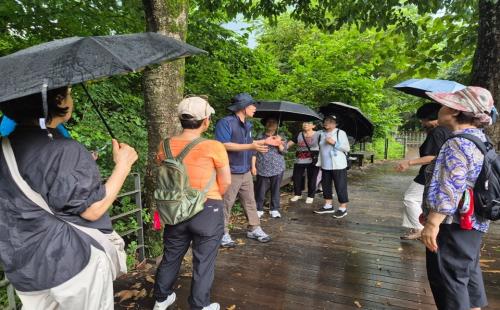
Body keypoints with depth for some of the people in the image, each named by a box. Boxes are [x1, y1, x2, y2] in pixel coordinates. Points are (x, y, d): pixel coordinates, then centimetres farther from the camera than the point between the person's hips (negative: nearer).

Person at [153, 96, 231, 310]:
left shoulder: (166, 146, -3)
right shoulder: (214, 147, -17)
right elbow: (225, 182, -8)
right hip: (208, 211, -4)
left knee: (171, 256, 23)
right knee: (203, 262, 13)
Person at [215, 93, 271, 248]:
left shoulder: (248, 125, 13)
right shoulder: (225, 122, -15)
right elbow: (225, 145, -24)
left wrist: (265, 141, 22)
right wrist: (251, 146, -27)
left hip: (246, 172, 8)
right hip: (230, 173, -8)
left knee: (250, 202, 16)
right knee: (226, 204, 3)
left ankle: (254, 229, 29)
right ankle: (223, 234, 17)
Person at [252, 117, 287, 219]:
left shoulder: (280, 137, 11)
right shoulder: (260, 137, 5)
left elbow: (283, 151, 1)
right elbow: (254, 152, 2)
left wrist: (279, 143, -15)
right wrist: (253, 166, -5)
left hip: (277, 168, 2)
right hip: (263, 169, -1)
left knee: (275, 189, 6)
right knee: (261, 190, 0)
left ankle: (274, 209, 18)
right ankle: (259, 209, 14)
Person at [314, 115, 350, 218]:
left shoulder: (340, 133, -5)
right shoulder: (322, 134, 12)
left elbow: (347, 148, -9)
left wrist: (334, 143, -18)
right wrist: (319, 163, 15)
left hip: (338, 165, -6)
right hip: (325, 166, 7)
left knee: (340, 187, -1)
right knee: (326, 185, 12)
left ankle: (343, 208, 8)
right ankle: (328, 206, 25)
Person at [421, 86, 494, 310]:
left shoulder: (457, 143, -22)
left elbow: (448, 191, -28)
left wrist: (432, 223, -23)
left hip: (454, 226, -10)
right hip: (471, 222, 10)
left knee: (448, 278, 3)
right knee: (468, 273, 23)